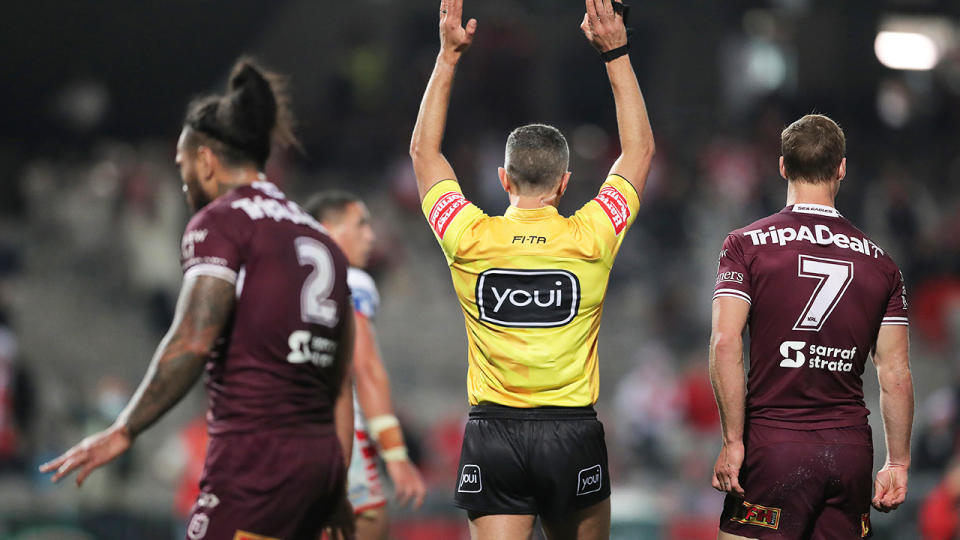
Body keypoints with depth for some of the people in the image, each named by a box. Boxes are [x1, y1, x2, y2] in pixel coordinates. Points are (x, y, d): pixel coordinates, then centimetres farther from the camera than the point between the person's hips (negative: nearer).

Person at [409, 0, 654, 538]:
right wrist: (616, 54, 9)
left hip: (492, 435, 0)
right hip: (572, 432, 0)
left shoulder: (470, 240, -4)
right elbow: (640, 150, 9)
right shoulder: (589, 240, -5)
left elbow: (424, 150, 12)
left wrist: (449, 56, 13)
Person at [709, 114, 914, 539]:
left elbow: (725, 344, -12)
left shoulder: (747, 245, -1)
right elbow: (895, 374, 7)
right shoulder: (880, 262, 8)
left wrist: (733, 440, -9)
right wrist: (898, 463, 13)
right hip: (851, 448, 3)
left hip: (774, 442, -3)